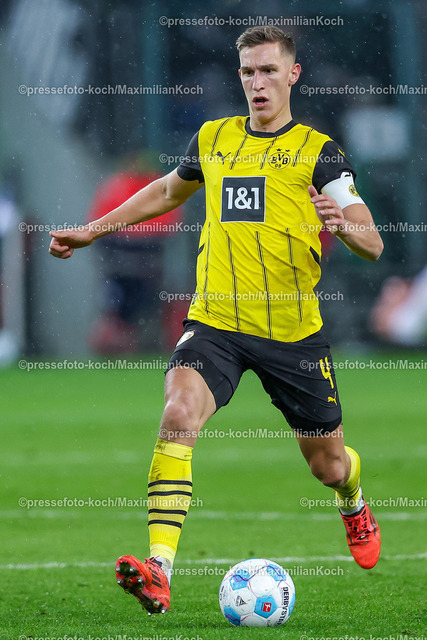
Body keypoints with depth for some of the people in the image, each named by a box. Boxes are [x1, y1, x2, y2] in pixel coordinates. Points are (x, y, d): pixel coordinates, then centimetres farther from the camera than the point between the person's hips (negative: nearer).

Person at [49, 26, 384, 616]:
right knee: (178, 414, -27)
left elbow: (372, 244, -4)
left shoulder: (318, 151, -1)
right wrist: (95, 229, 30)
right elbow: (169, 191, 31)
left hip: (293, 331, -1)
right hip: (215, 322, 1)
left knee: (327, 464, 12)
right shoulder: (213, 140, 10)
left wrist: (342, 224, -27)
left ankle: (354, 507, 52)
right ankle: (158, 572, -35)